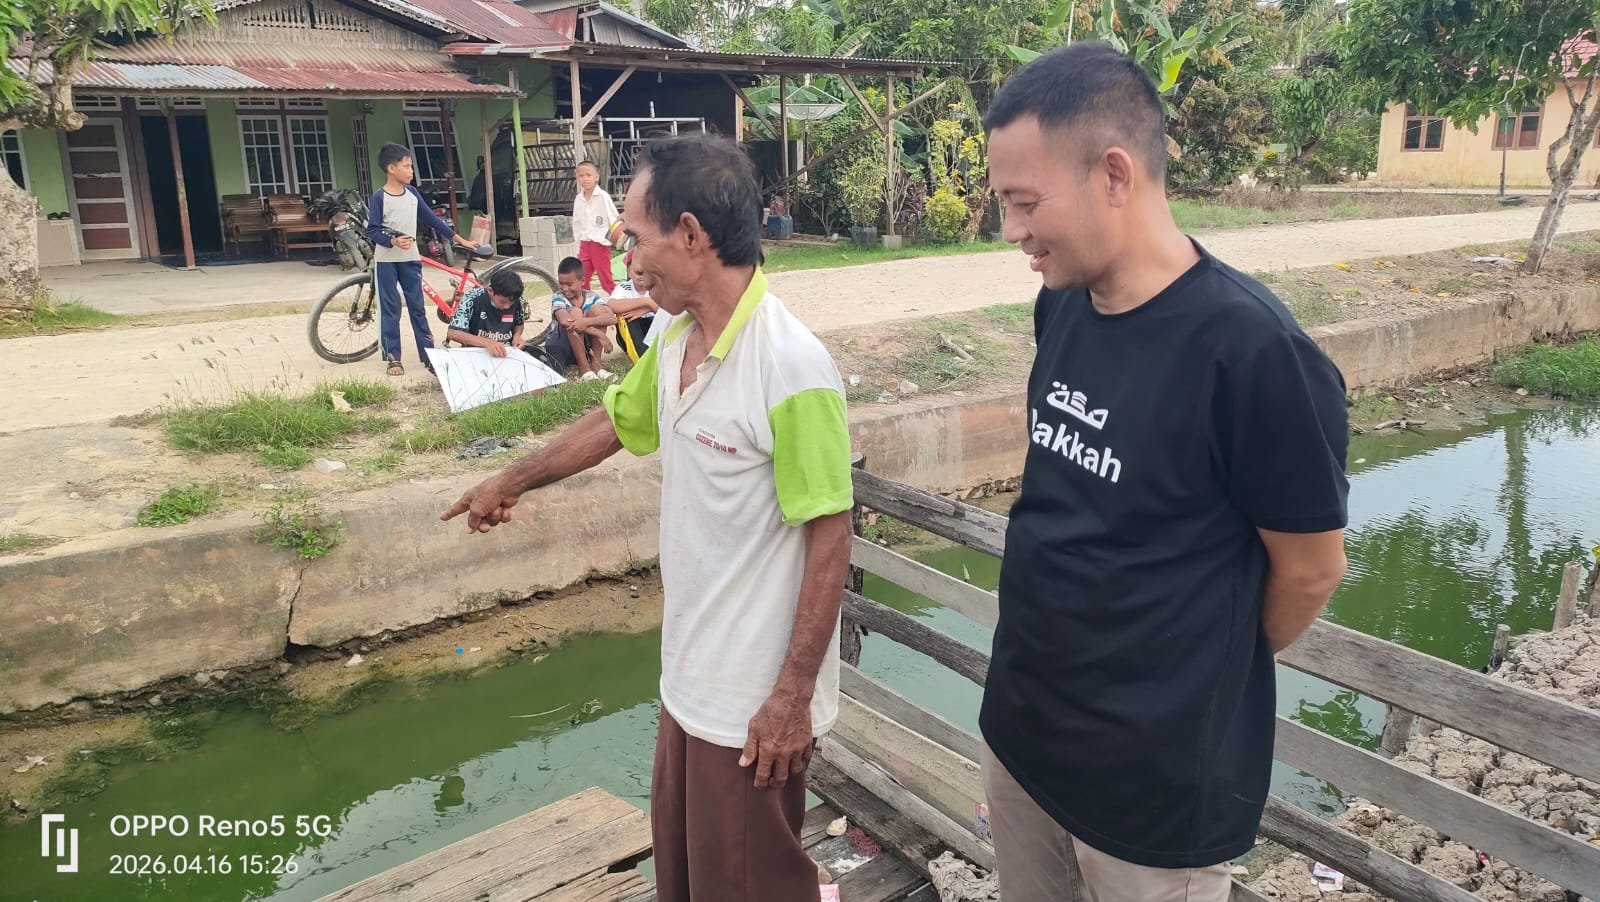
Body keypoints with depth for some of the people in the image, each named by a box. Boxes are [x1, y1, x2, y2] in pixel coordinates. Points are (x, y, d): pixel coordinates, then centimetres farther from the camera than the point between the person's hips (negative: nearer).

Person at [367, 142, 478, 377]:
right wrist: (393, 241, -28)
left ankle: (428, 355, 9)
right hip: (386, 260, -4)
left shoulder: (412, 193, 5)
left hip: (410, 259, 4)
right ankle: (393, 358, 9)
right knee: (390, 309, 3)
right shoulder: (379, 197, -9)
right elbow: (372, 230, -11)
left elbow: (431, 219, 9)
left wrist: (458, 238, 8)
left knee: (418, 307, 6)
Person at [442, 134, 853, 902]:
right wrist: (513, 481, 31)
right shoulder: (675, 343, 2)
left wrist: (794, 692, -19)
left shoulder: (791, 367, -24)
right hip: (687, 675, 8)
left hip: (754, 696, -8)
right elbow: (614, 422, 19)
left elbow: (830, 538, -21)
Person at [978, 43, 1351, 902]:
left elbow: (1309, 570, -13)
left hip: (1159, 776, -6)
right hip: (1017, 727, 6)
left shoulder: (1252, 350, -24)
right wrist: (1065, 662, 13)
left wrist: (1204, 677, 4)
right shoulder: (1061, 304, -3)